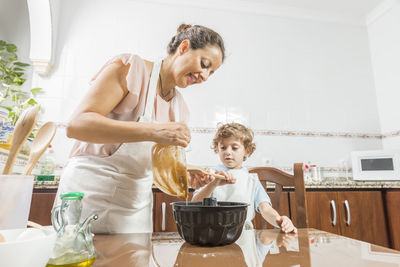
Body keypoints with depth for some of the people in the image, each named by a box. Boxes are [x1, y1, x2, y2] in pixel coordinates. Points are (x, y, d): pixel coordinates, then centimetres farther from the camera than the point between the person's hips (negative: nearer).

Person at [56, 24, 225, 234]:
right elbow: (76, 124, -20)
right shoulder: (129, 67, -9)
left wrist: (187, 176, -6)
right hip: (91, 192, -5)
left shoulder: (180, 108, 9)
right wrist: (153, 131, -30)